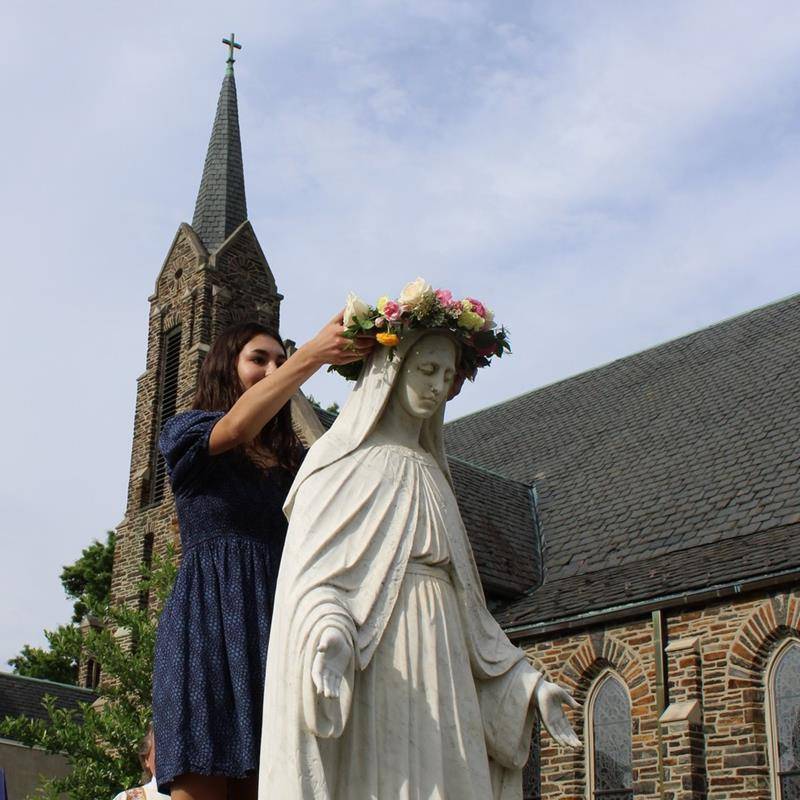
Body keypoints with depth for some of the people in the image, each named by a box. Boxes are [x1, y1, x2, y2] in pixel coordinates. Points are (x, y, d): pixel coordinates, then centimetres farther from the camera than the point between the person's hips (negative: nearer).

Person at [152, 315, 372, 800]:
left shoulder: (295, 461, 22)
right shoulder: (186, 433, 11)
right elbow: (235, 426, -11)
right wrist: (313, 354, -24)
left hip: (278, 628, 4)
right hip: (207, 624, -4)